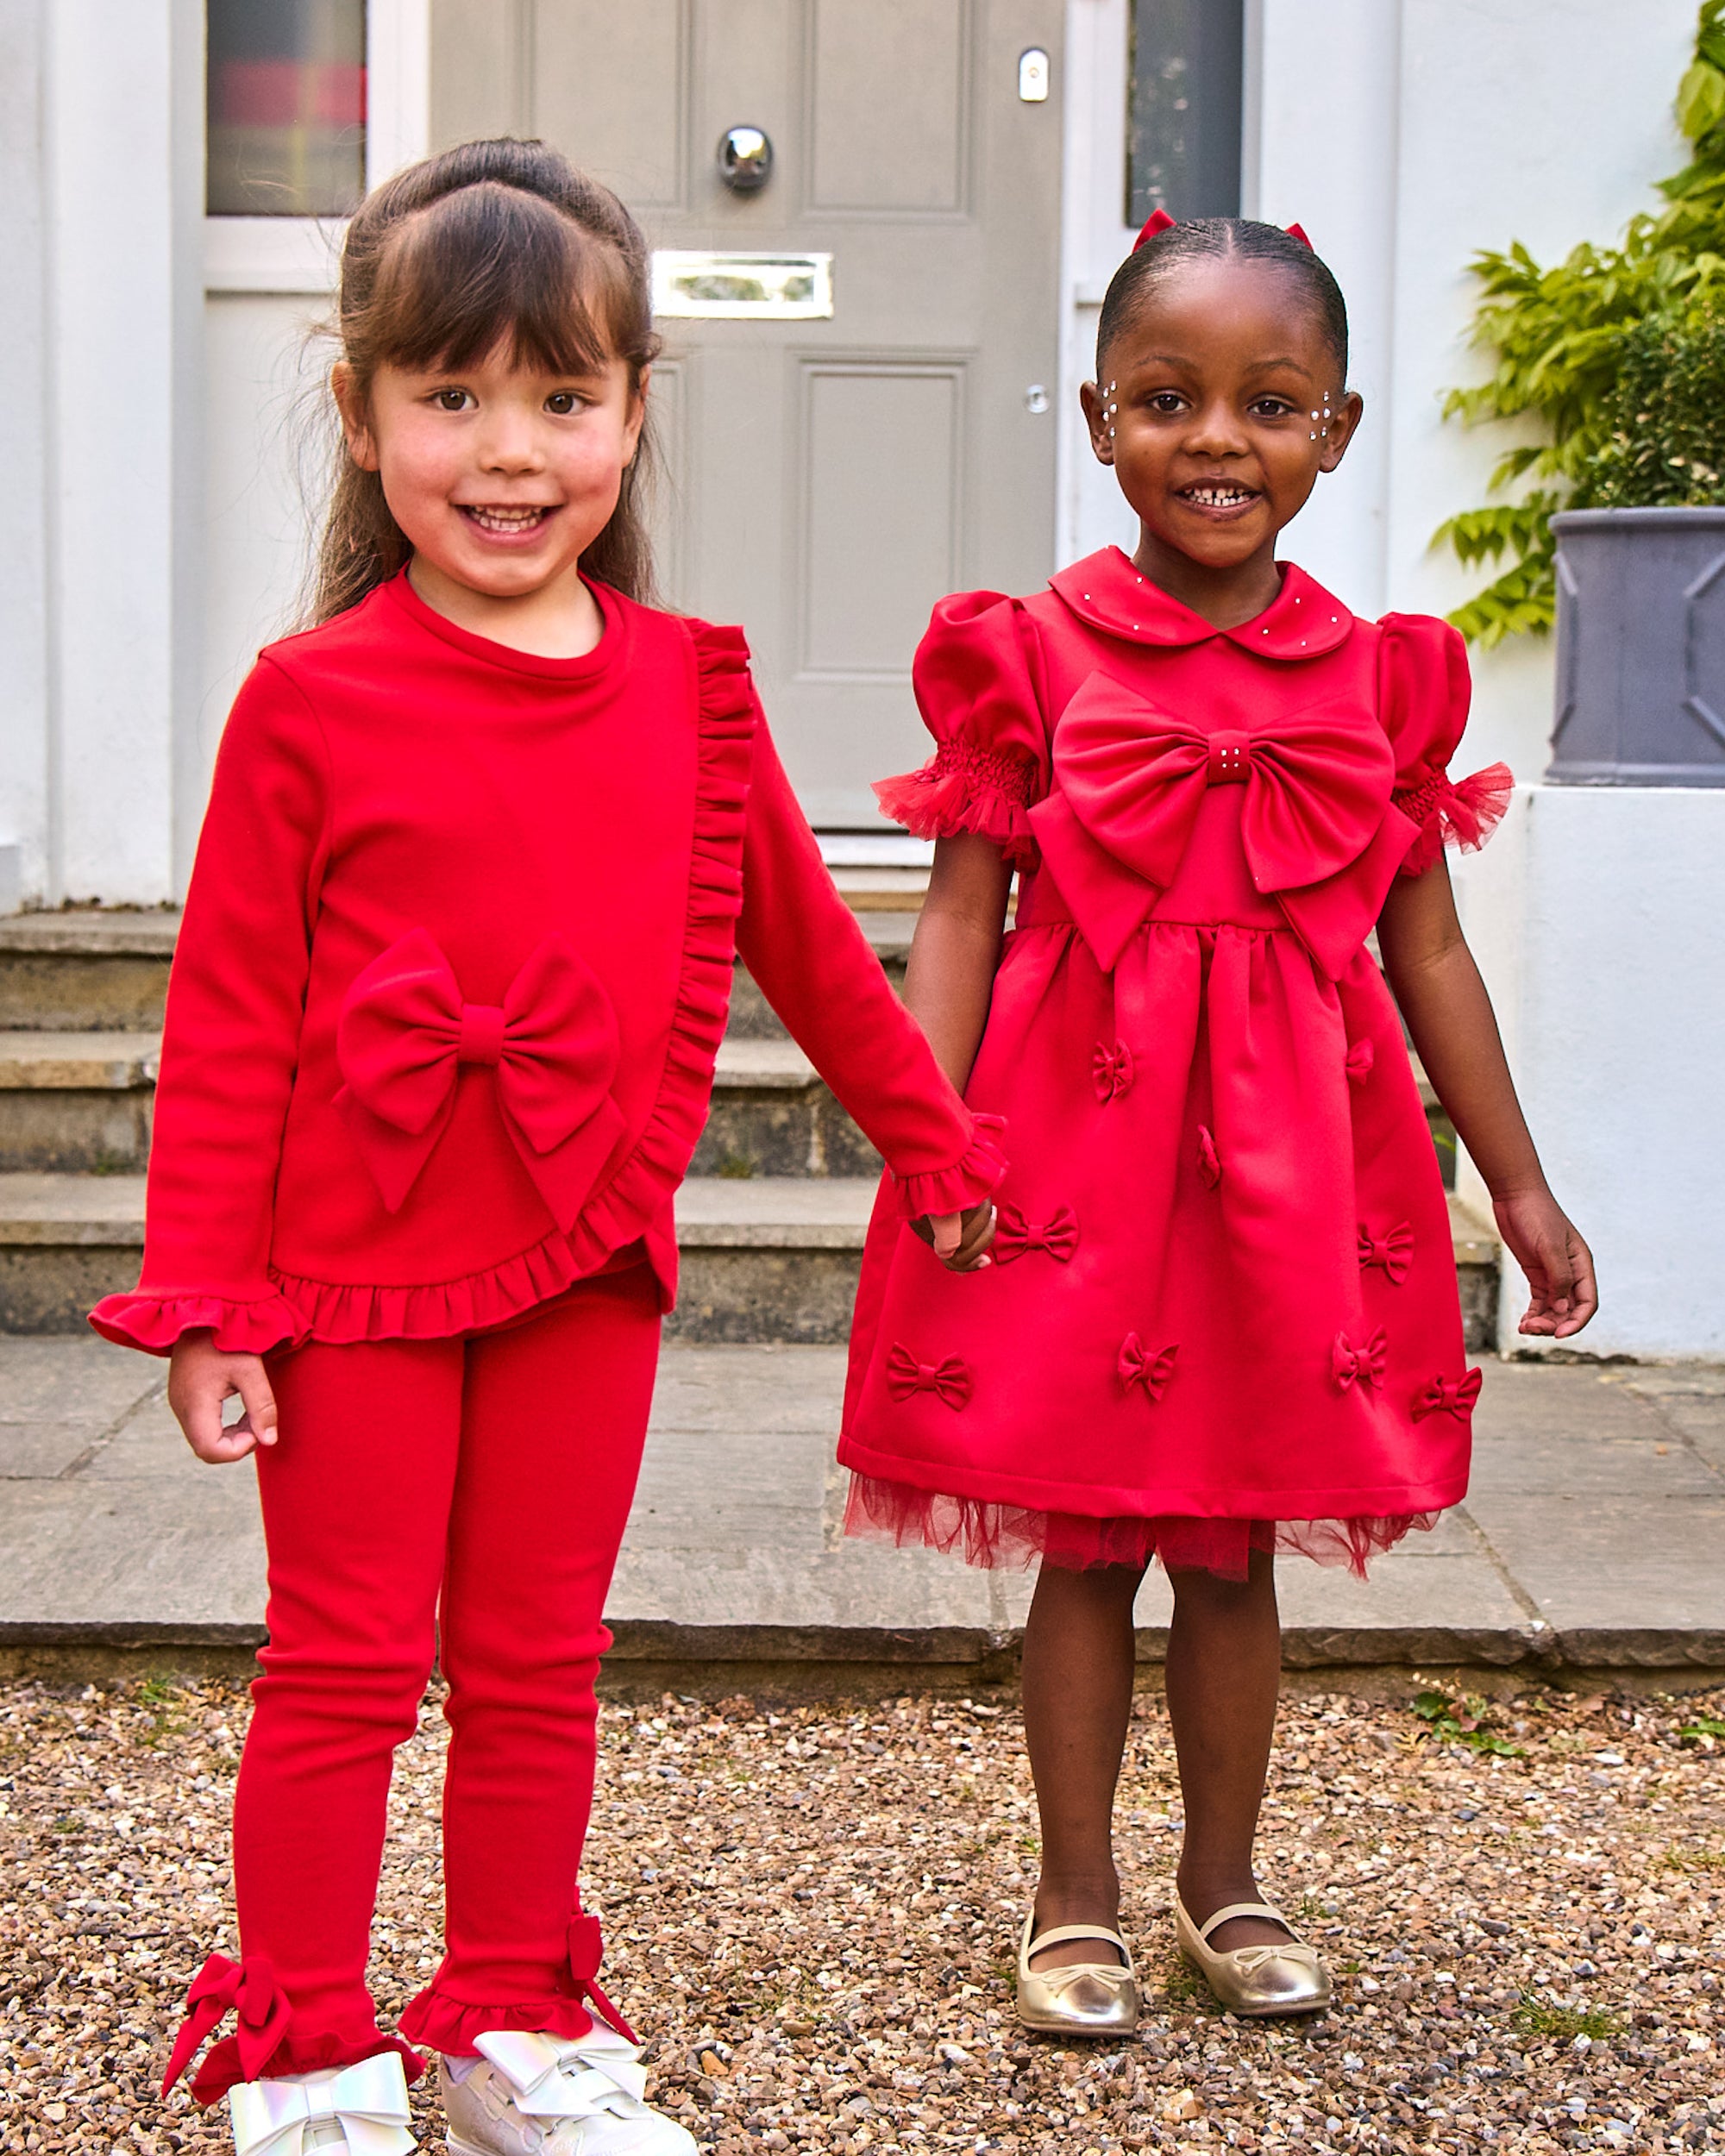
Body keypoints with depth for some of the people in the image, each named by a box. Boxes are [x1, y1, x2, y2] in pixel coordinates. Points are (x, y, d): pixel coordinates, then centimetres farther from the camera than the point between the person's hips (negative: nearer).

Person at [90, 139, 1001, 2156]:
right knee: (345, 1669, 6)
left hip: (587, 1259, 3)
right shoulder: (311, 702, -7)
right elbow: (226, 1022, -6)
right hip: (355, 1262, -3)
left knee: (537, 1666, 13)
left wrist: (930, 1137, 25)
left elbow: (801, 939, 16)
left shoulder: (687, 689, 3)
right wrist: (206, 1298, -9)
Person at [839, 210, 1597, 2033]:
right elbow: (960, 923, -3)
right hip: (1077, 1138, -2)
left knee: (1236, 1546, 12)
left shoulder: (1376, 677, 5)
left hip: (1292, 1156, 2)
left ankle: (1224, 1887, 29)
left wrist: (1518, 1184, 12)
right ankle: (1077, 1902, 21)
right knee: (1084, 1543, 6)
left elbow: (1427, 949, 10)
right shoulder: (1033, 655, -2)